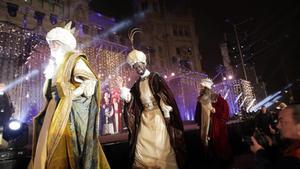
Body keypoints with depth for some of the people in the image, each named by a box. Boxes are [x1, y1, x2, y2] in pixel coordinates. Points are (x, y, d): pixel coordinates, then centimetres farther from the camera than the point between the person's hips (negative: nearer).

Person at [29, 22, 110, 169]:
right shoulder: (56, 63, 19)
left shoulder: (75, 59, -4)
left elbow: (91, 80, -18)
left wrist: (71, 96, -18)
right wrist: (49, 77, 7)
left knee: (63, 150, -5)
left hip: (70, 112, -8)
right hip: (56, 111, 8)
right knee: (50, 149, 11)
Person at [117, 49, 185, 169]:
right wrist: (122, 88, -3)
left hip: (157, 116, -5)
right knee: (142, 149, 7)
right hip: (144, 118, 5)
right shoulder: (137, 84, 12)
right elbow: (129, 99, 7)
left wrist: (167, 115, -16)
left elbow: (165, 96, -11)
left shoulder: (155, 78, -4)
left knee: (160, 147, 1)